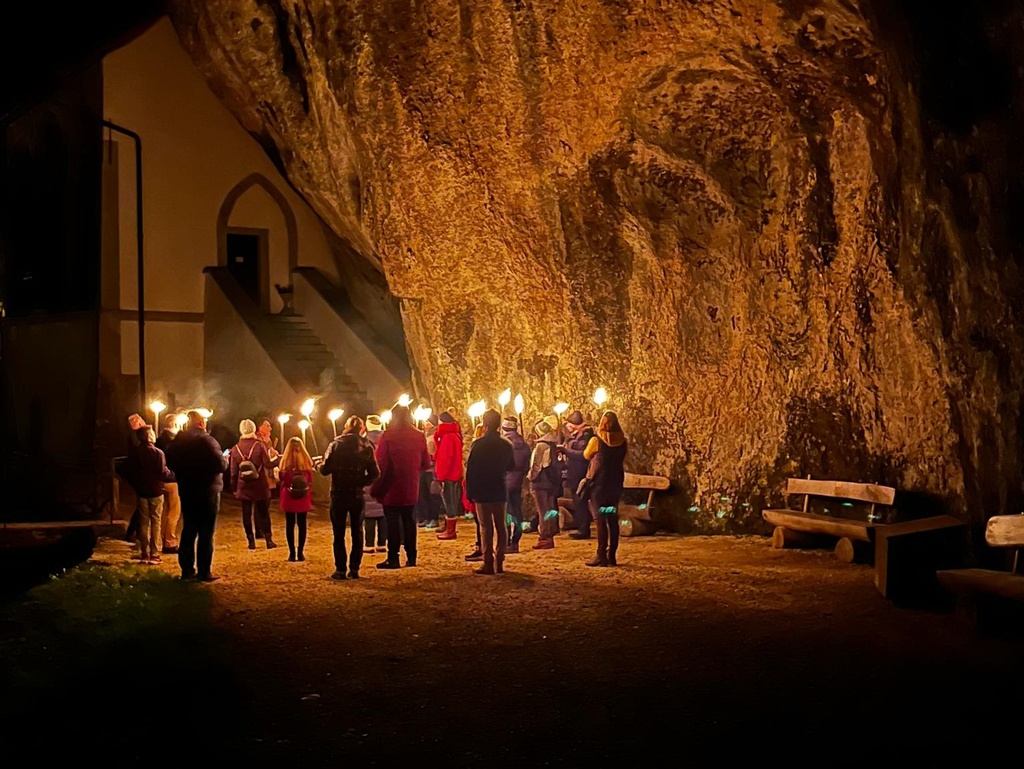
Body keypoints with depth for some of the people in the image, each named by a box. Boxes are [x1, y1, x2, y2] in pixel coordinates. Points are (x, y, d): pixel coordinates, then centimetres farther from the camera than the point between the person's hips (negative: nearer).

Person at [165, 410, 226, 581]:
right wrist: (225, 458, -1)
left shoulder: (178, 441, 5)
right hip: (207, 491, -6)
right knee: (206, 533, -1)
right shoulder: (207, 440, -15)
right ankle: (204, 572, -1)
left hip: (186, 491, 6)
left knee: (188, 530, 14)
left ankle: (187, 569, 16)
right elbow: (220, 464, -20)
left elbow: (171, 463, 14)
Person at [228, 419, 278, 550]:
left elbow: (233, 471, 2)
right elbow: (268, 464, -9)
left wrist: (234, 488, 10)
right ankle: (269, 540, 7)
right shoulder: (259, 445, -9)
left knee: (247, 514, 6)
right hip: (260, 486, -1)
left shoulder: (236, 449, -1)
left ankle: (251, 541, 7)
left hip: (244, 487, 1)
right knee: (263, 513, 8)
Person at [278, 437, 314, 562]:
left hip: (288, 497, 0)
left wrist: (282, 498, 4)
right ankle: (300, 552, 7)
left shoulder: (285, 460, -5)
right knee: (302, 524, 6)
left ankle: (292, 553, 6)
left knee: (290, 524, 5)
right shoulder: (306, 460, -4)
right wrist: (310, 497, 2)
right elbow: (310, 480, 0)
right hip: (303, 498, 0)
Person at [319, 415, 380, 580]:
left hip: (339, 494, -1)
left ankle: (340, 570, 2)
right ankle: (354, 569, 9)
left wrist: (320, 465, 13)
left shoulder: (336, 444, -5)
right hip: (357, 494, 1)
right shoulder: (366, 446, -1)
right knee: (357, 532, 11)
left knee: (339, 533, 5)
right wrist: (361, 482, 11)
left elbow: (325, 470, -8)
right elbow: (374, 473, -5)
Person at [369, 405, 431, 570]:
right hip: (411, 489, 4)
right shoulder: (419, 436, 1)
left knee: (393, 522, 1)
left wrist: (375, 488, -4)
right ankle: (411, 557, 15)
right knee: (409, 521, 13)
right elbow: (426, 463, 5)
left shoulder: (387, 436, -12)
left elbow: (381, 464, -13)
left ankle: (393, 558, 1)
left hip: (392, 488, -4)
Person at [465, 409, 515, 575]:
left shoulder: (479, 444, -12)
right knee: (501, 525, 10)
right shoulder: (506, 444, 3)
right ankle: (499, 562, 11)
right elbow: (511, 466, 15)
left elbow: (470, 469, -12)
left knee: (486, 527, -2)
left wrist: (469, 491, -7)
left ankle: (488, 563, -3)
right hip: (500, 491, 4)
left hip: (482, 491, -4)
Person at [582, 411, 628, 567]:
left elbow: (587, 456, 6)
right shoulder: (623, 442, -1)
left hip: (598, 484, -4)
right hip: (616, 484, 4)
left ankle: (601, 556, -6)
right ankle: (612, 556, 10)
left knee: (600, 519, -3)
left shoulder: (596, 440, -12)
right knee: (613, 519, 9)